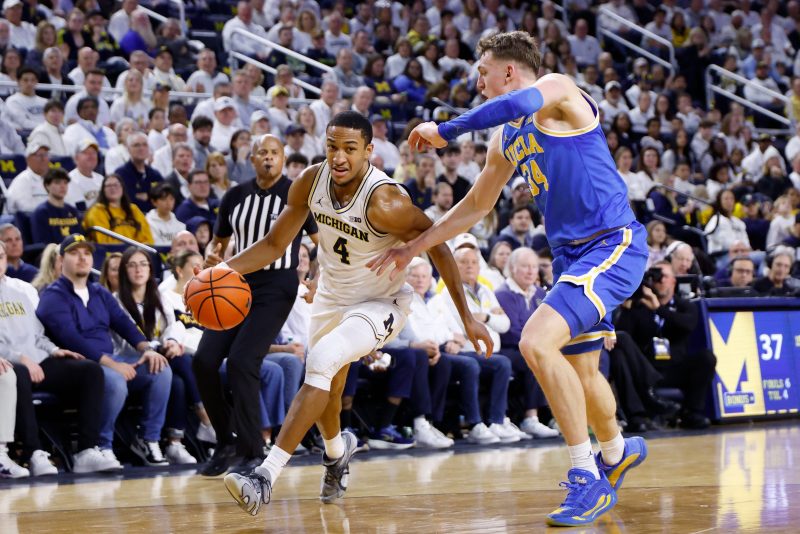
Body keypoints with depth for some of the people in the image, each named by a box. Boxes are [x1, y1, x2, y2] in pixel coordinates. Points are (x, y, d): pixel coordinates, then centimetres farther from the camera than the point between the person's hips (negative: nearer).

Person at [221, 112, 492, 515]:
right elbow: (274, 244, -3)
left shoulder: (384, 202, -32)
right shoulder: (310, 182, -16)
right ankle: (336, 450, 54)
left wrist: (467, 318, -19)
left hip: (381, 302, -6)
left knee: (322, 361, -29)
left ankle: (266, 477, -30)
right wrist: (225, 269, -19)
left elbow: (438, 247, -21)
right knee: (324, 391, 19)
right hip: (333, 294, 6)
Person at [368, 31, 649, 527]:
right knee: (581, 371, 20)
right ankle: (616, 452, 50)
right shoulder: (506, 140, 16)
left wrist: (445, 130, -22)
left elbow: (518, 104, -33)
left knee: (536, 341, -24)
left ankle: (589, 478, -16)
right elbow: (476, 206, 26)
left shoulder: (557, 89, -9)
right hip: (571, 255, 9)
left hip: (614, 244, -9)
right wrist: (413, 247, 23)